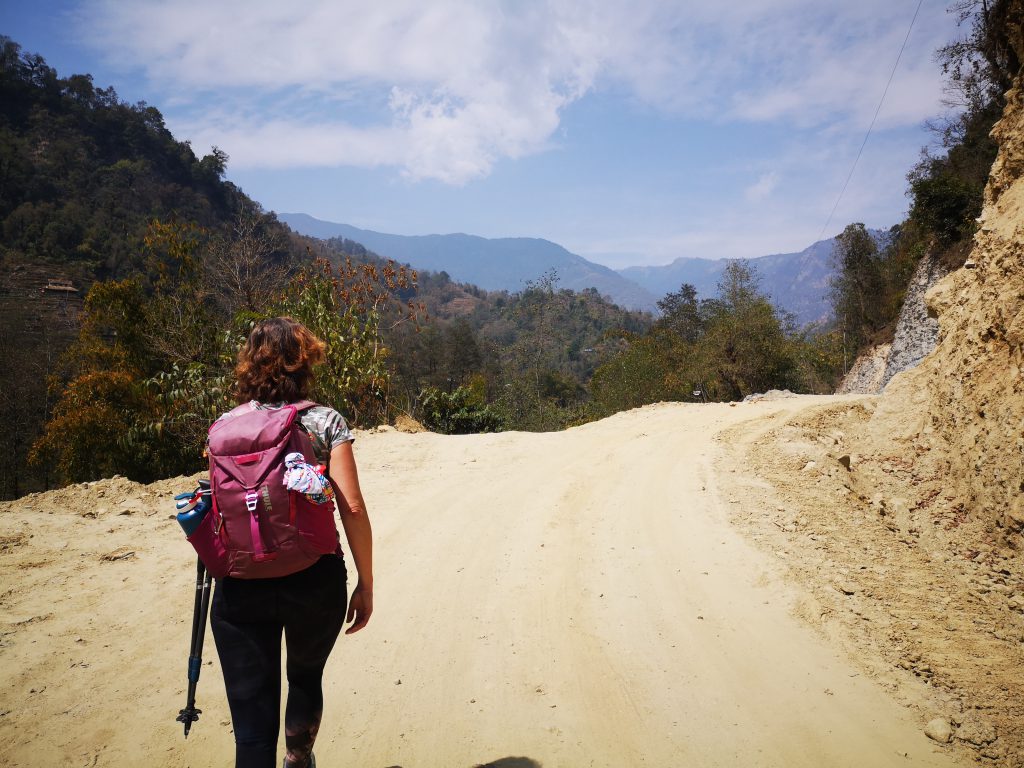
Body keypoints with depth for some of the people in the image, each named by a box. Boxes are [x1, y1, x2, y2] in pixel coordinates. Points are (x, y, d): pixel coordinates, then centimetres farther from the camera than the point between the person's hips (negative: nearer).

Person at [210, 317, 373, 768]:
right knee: (306, 675, 28)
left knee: (252, 717, 6)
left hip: (241, 588, 1)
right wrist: (366, 584, -1)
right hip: (315, 580, 0)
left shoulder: (225, 426, 3)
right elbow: (352, 508, -9)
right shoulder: (324, 421, -4)